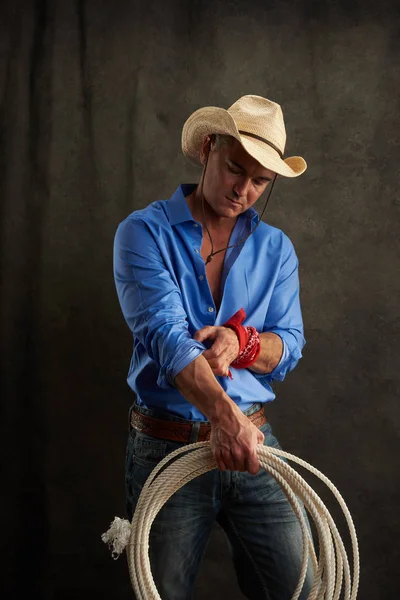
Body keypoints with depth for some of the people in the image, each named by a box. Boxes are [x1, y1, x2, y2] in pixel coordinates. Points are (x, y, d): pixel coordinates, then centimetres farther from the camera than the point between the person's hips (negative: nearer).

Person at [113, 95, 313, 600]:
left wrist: (241, 343, -20)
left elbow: (289, 347, 3)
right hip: (166, 447, -3)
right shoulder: (145, 232, -5)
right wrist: (223, 413, -34)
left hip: (253, 443, 3)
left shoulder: (276, 249, 9)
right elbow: (163, 334, -19)